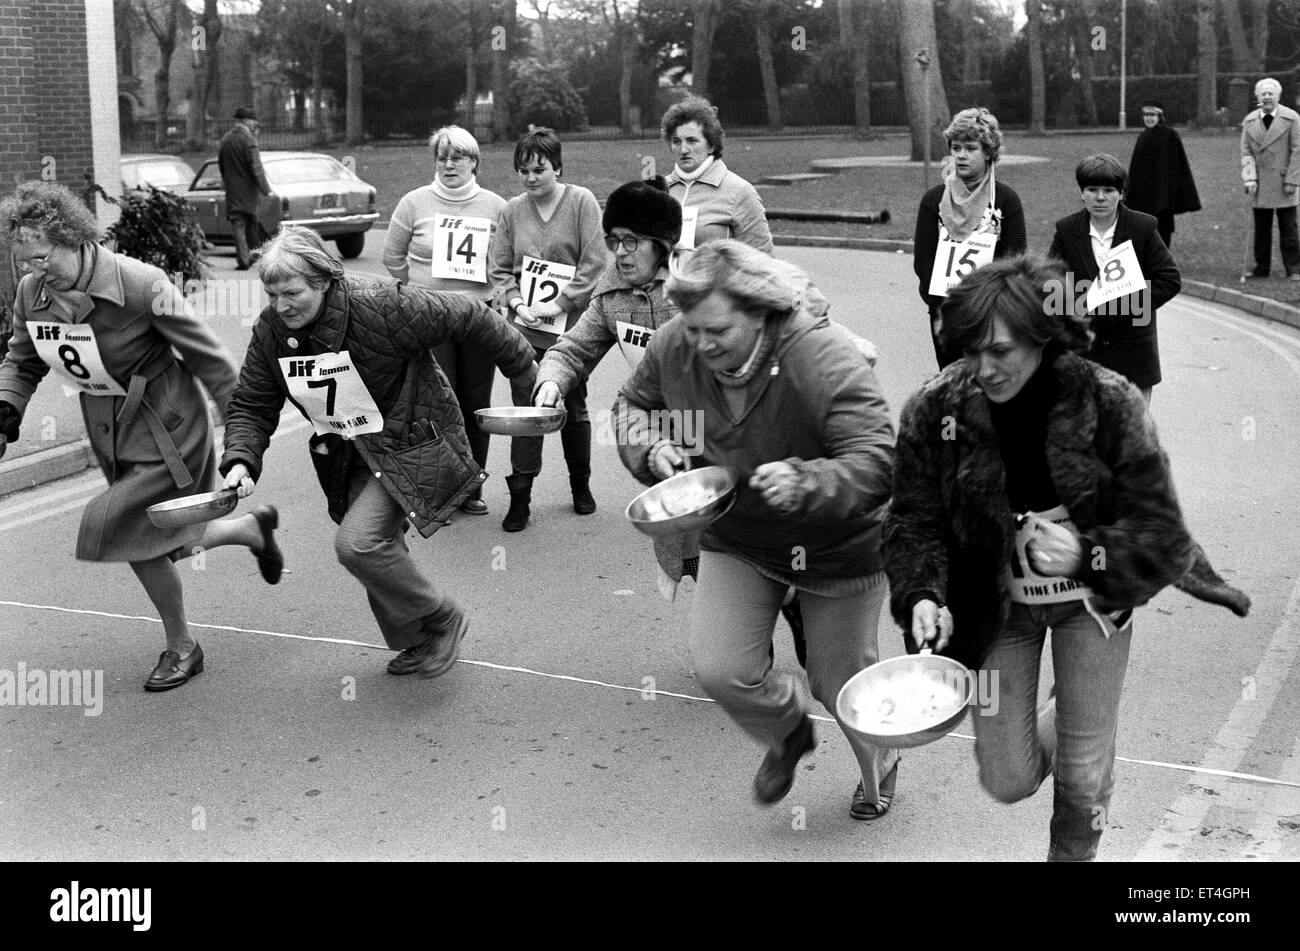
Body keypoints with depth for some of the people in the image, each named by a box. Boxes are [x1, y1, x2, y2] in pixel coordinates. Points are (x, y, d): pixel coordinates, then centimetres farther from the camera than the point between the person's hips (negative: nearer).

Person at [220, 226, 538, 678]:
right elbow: (251, 406, 1)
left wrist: (528, 371, -7)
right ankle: (417, 643, 36)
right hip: (350, 454, 7)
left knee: (358, 543, -19)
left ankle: (442, 619, 5)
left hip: (411, 444, -7)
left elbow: (468, 316, -18)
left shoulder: (381, 307, -27)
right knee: (377, 546, 12)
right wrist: (241, 461, -19)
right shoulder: (270, 331, -9)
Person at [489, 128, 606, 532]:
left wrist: (560, 304, -14)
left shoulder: (581, 202, -5)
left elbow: (594, 263, -9)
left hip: (570, 328, -2)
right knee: (524, 410, 0)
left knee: (573, 409, 11)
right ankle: (520, 495, 7)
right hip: (524, 331, 2)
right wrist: (515, 302, -8)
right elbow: (500, 268, 8)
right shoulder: (513, 210, 4)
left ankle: (581, 485, 30)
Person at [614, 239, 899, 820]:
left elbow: (878, 461, -34)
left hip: (836, 546, -4)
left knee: (840, 683, 11)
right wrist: (652, 446, -16)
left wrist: (805, 482, -51)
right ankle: (787, 734, 28)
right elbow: (632, 403, 6)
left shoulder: (824, 360, -31)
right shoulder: (672, 348, -16)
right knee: (719, 669, -9)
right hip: (735, 540, 4)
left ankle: (880, 768, 47)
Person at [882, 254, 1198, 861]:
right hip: (994, 603, 1)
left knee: (1084, 781, 8)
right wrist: (923, 595, -30)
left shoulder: (1109, 404, -22)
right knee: (1007, 781, 7)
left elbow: (1164, 538, -19)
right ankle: (1056, 720, 43)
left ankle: (1072, 853, 43)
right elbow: (913, 523, -11)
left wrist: (1087, 554, -36)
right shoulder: (934, 410, -18)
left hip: (1090, 599, -1)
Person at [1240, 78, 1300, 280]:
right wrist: (1249, 178, -8)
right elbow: (1246, 152, 5)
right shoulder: (1249, 121, 8)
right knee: (1261, 229, 8)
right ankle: (1262, 268, 15)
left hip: (1283, 182, -3)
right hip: (1259, 184, 3)